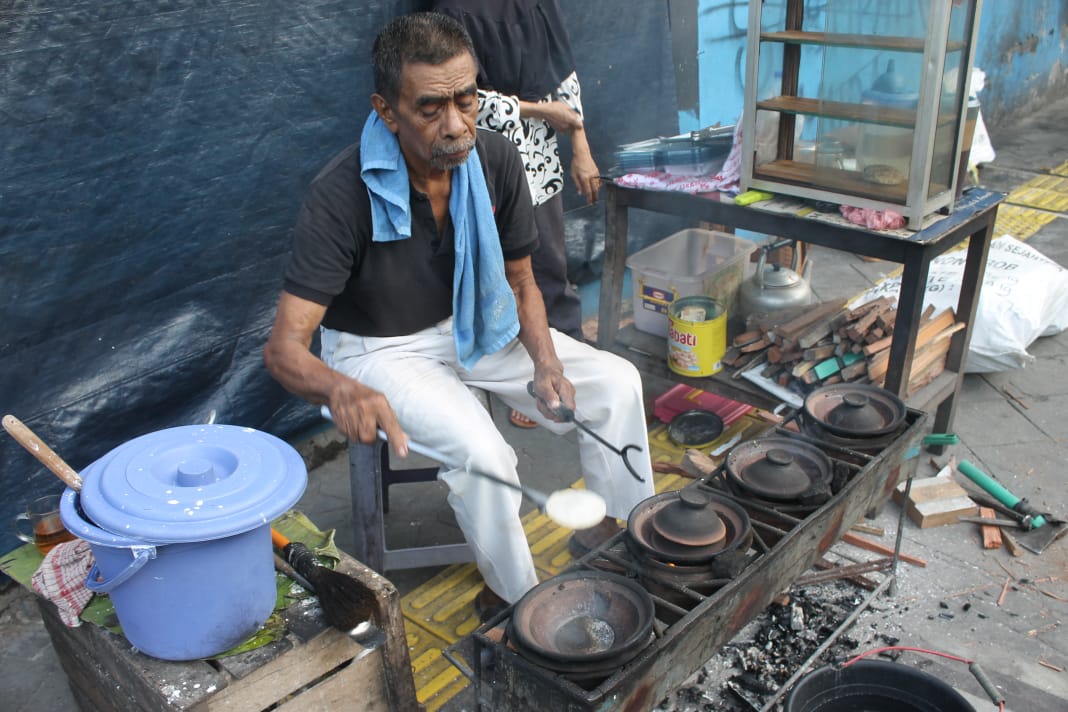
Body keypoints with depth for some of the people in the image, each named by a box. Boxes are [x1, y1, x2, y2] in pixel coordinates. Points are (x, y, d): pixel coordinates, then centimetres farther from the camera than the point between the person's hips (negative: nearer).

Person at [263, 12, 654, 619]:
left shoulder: (497, 160, -14)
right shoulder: (343, 194, -29)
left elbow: (520, 283, -1)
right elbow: (285, 346, -32)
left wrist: (546, 361, -19)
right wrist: (340, 389, -55)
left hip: (475, 324, 5)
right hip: (381, 347, -5)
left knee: (616, 382, -6)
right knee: (480, 447, -30)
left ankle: (624, 529, 16)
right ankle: (518, 596, -3)